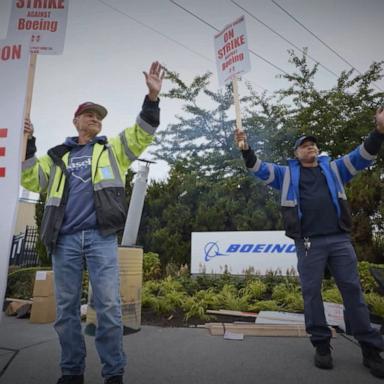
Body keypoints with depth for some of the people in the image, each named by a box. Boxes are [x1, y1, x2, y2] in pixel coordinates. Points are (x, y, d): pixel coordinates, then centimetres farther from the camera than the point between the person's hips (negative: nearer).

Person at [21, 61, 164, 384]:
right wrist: (27, 145, 6)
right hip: (64, 239, 3)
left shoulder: (112, 149, 15)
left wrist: (152, 97, -7)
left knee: (108, 307, -4)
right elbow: (31, 180, 16)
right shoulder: (58, 155, 22)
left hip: (101, 237, -2)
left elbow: (142, 135, 4)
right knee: (66, 309, 9)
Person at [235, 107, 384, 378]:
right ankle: (321, 344, 18)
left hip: (340, 239, 2)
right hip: (308, 242, -1)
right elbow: (259, 169, 4)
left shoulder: (333, 168, 18)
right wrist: (246, 150, -13)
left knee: (353, 289, 6)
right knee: (311, 292, 3)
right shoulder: (287, 174, 13)